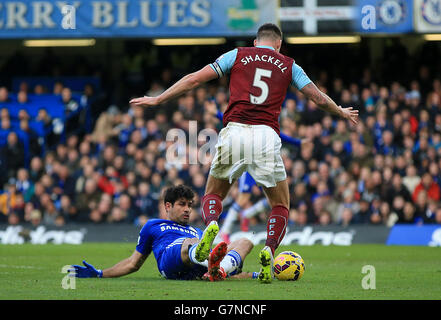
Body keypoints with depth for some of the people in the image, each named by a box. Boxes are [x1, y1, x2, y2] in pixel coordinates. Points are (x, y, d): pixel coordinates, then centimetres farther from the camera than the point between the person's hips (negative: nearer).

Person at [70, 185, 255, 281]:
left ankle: (218, 270, -56)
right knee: (191, 243, -38)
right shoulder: (153, 226, 35)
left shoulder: (197, 232, 43)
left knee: (245, 243, -20)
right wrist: (99, 274, 27)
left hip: (199, 269, 4)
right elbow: (134, 263, 36)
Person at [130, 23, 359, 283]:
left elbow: (194, 79, 12)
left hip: (234, 131, 0)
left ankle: (211, 226, -16)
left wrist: (157, 100, 20)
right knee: (281, 205, 15)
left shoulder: (238, 55, 16)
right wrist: (341, 112, 42)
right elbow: (319, 98, 21)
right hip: (267, 135, 0)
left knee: (213, 194, 19)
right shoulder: (288, 65, 18)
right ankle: (269, 250, -14)